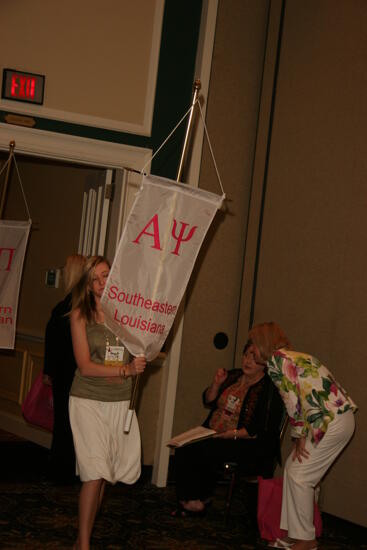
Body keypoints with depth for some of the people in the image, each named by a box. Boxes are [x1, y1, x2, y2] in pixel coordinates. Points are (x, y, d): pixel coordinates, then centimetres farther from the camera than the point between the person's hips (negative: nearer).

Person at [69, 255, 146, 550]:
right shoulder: (80, 314, -3)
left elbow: (141, 352, 13)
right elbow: (85, 366, -10)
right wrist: (125, 370, -20)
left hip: (120, 402, 3)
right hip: (88, 401, -3)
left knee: (103, 472, 6)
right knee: (95, 472, -8)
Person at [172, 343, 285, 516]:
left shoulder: (269, 390, -10)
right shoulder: (234, 376, 12)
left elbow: (262, 431, -17)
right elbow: (209, 401, 17)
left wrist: (232, 434, -22)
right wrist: (216, 384, -2)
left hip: (245, 444, -7)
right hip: (213, 435, 7)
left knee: (203, 451, -28)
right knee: (183, 449, -18)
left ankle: (197, 501, -7)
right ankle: (188, 499, -9)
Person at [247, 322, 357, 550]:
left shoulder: (277, 358, -8)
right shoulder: (293, 357, 21)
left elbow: (293, 400, -14)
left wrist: (299, 436, -7)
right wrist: (301, 435, 11)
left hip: (333, 420, -10)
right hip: (335, 418, 10)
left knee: (299, 475, -3)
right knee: (293, 469, 13)